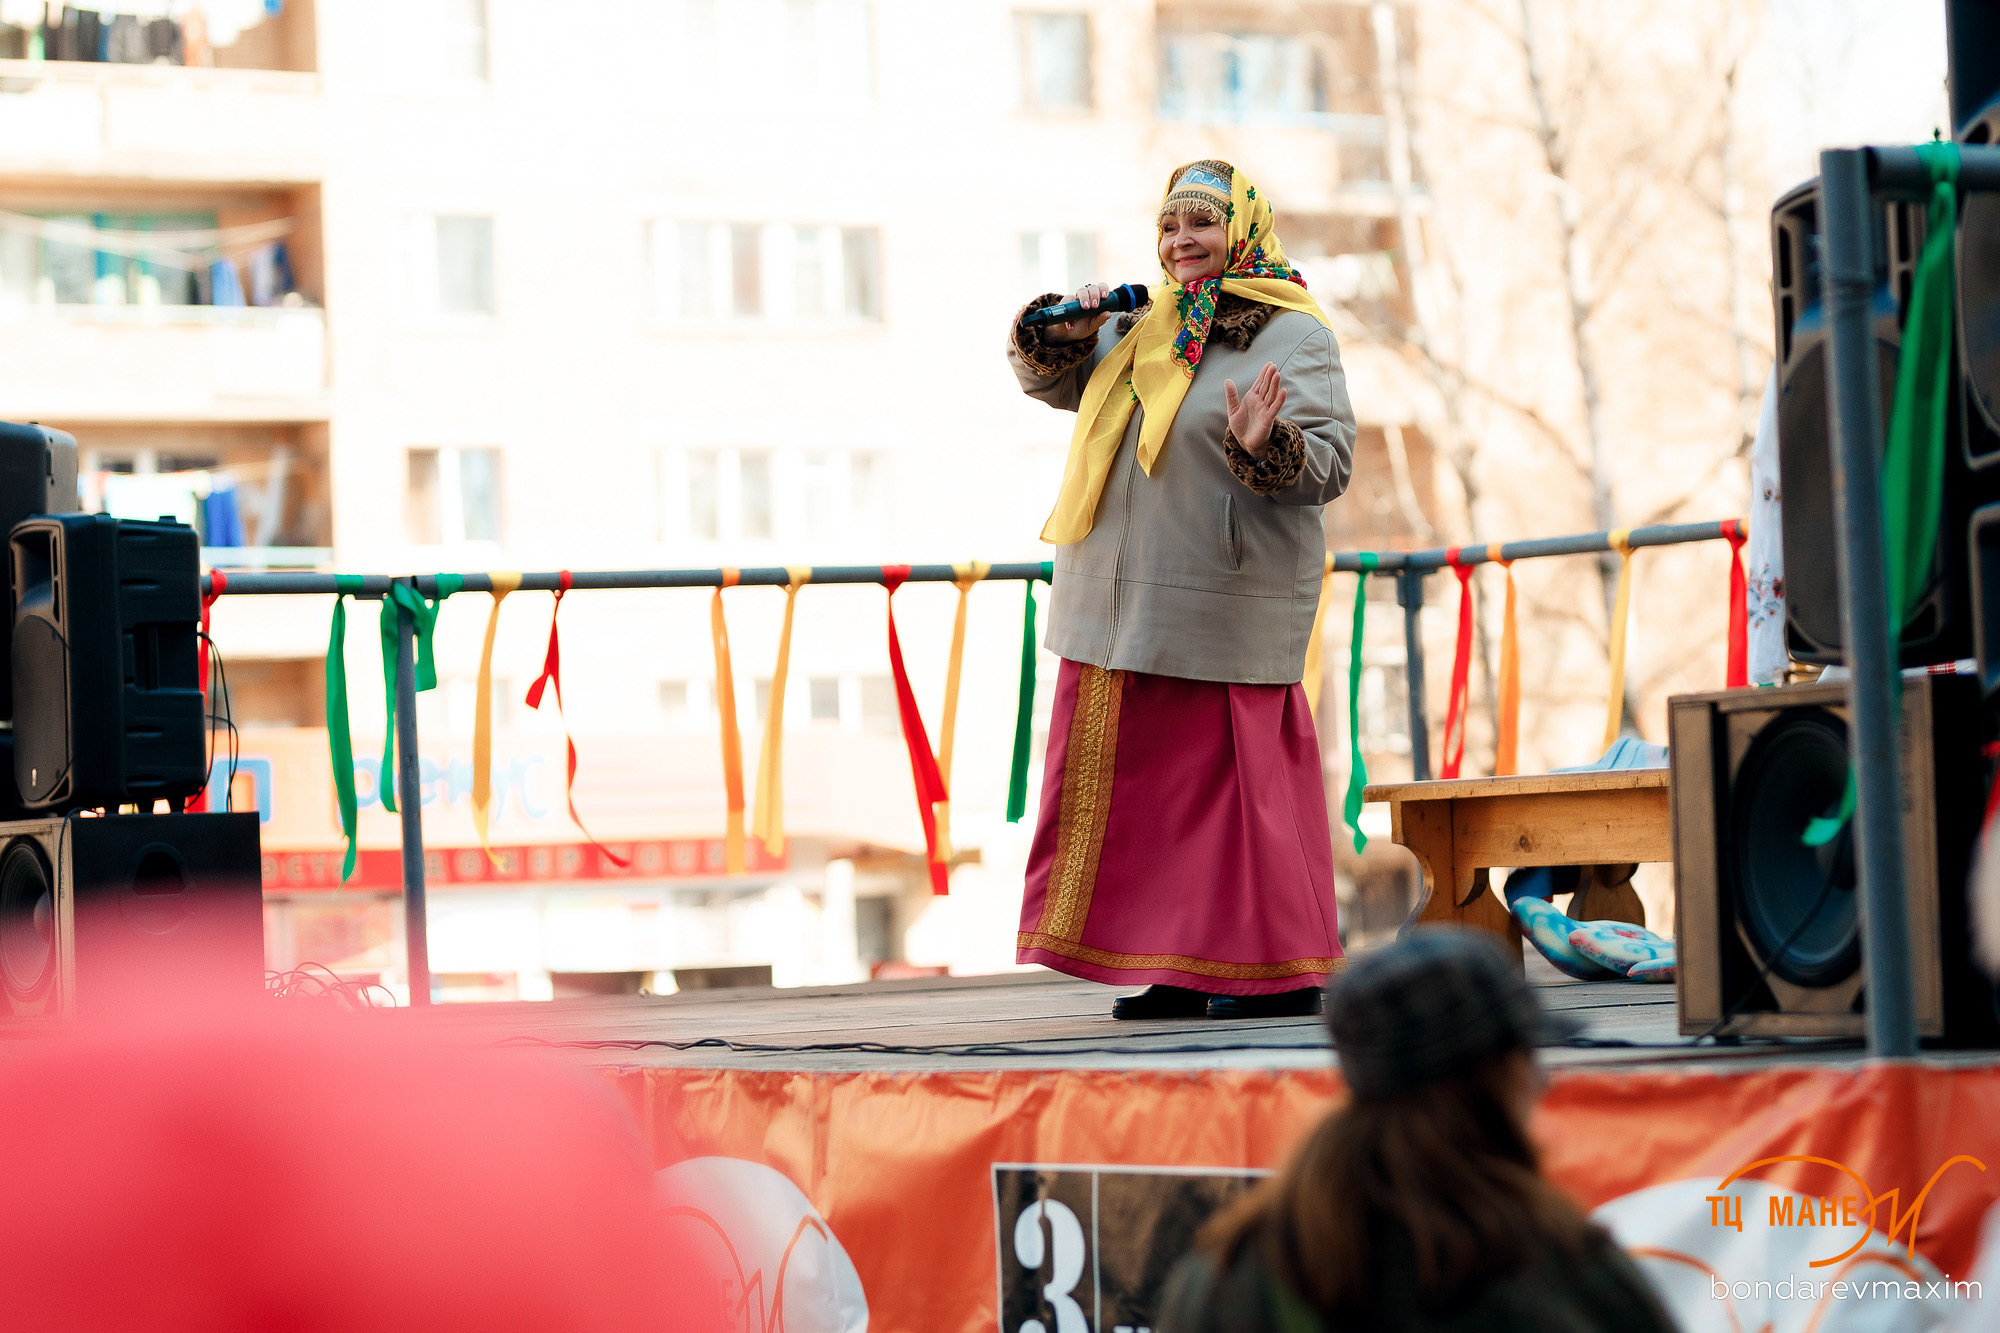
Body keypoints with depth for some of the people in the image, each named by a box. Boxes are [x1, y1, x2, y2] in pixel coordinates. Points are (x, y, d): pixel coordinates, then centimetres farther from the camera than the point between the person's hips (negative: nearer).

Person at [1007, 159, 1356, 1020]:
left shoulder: (1292, 337, -5)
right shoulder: (1144, 330, 16)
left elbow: (1329, 461, -14)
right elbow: (1049, 379, 27)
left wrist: (1266, 448, -34)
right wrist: (1064, 328, 6)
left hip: (1221, 615, -8)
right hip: (1127, 613, 8)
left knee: (1230, 777, -5)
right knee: (1143, 781, 9)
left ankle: (1275, 970, 3)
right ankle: (1186, 971, 16)